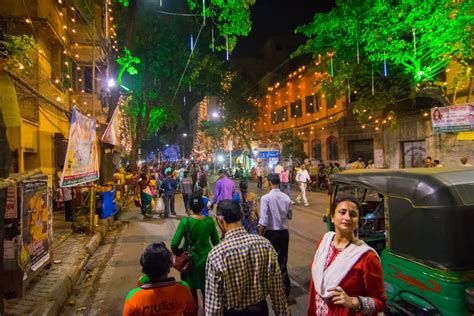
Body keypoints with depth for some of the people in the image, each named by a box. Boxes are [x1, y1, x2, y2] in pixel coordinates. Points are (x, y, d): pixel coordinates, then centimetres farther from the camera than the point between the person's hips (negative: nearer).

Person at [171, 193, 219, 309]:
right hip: (205, 258, 2)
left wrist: (178, 253, 0)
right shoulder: (210, 221, -14)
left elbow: (174, 244, -20)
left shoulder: (185, 221, -20)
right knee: (206, 289, 23)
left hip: (190, 259, -2)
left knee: (192, 289, 19)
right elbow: (216, 242, -3)